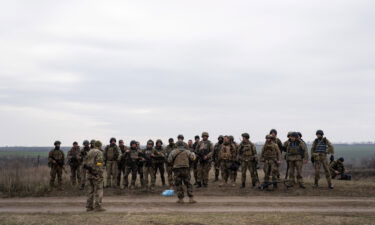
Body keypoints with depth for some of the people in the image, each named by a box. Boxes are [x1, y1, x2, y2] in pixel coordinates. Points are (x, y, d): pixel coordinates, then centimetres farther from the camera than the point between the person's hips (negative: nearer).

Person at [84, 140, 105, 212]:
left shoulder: (89, 152, 12)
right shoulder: (99, 153, -12)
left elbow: (86, 164, 15)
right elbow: (99, 165, -18)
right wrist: (101, 176, -16)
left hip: (89, 174, 8)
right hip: (96, 174, -8)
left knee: (90, 190, 11)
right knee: (98, 190, -3)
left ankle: (89, 206, 11)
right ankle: (97, 207, -5)